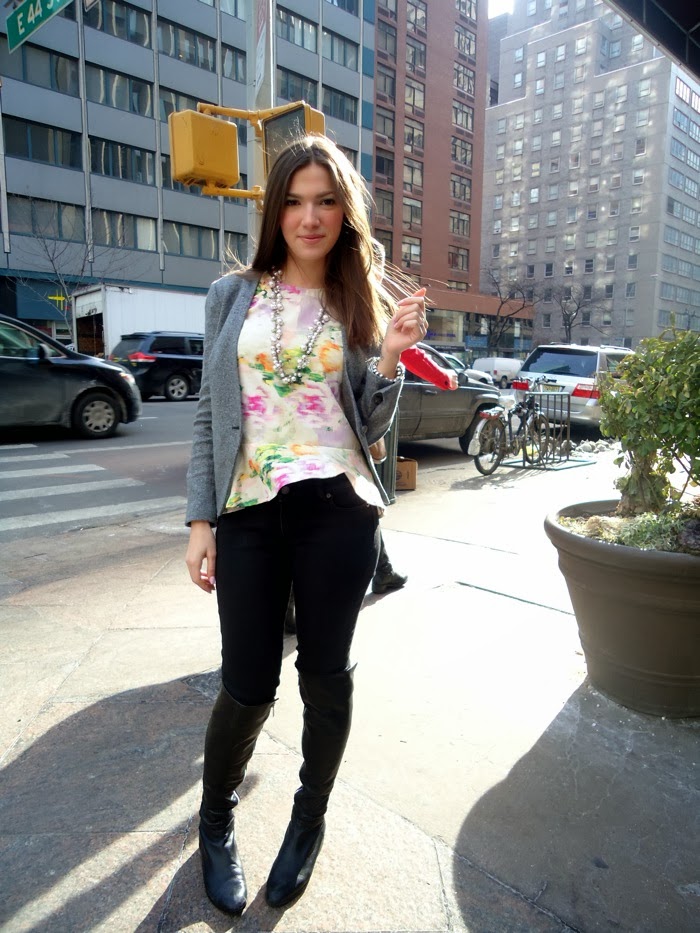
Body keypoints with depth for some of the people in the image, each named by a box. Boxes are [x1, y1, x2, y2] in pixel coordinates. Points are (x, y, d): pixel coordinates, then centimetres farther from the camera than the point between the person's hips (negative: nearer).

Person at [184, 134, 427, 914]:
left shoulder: (363, 304, 8)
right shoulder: (232, 295, 7)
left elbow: (370, 429, 7)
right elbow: (210, 413, 6)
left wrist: (391, 357, -9)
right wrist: (200, 521, 0)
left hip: (339, 510, 1)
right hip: (247, 510, 0)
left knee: (325, 673, 9)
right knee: (248, 682, 4)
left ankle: (310, 819, 37)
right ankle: (215, 821, 36)